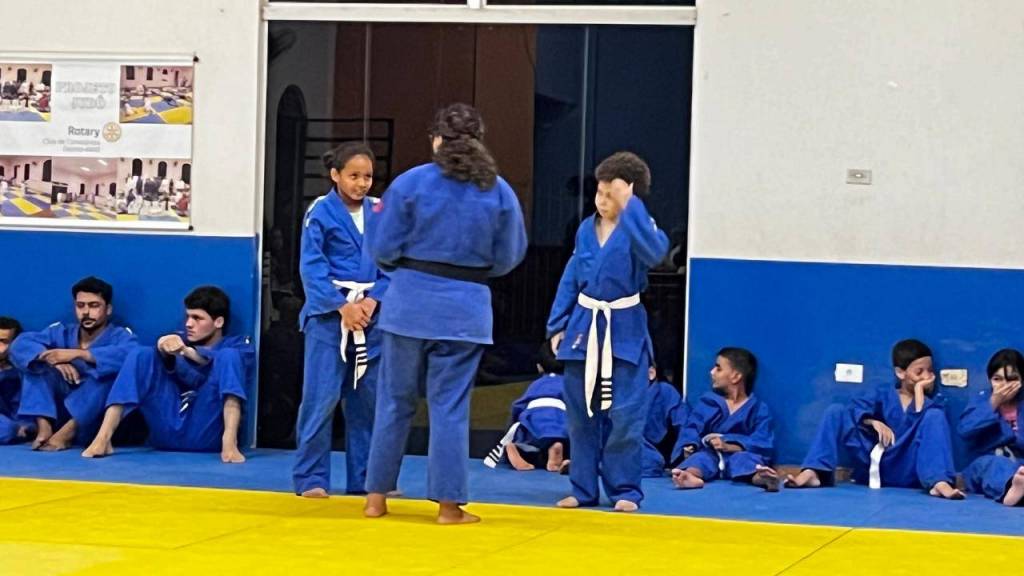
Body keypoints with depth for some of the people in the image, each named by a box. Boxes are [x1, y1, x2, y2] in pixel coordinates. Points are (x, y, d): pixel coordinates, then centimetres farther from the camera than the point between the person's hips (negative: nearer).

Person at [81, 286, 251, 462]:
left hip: (205, 434, -3)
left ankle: (229, 441, -39)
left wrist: (187, 352, -29)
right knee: (141, 354, -8)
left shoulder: (238, 345, 15)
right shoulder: (180, 341, 22)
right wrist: (165, 350, -28)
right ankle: (103, 438, -24)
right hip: (168, 432, 3)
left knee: (229, 356, -18)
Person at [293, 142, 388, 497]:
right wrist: (342, 306, -15)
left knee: (367, 399, 8)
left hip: (371, 315, 4)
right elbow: (312, 267, -8)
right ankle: (310, 478, 2)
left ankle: (364, 478, 17)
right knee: (322, 398, -6)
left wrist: (373, 301, -9)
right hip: (328, 313, -4)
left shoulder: (379, 214, 7)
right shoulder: (320, 212, -5)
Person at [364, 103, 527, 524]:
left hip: (409, 301, 0)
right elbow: (508, 257, 4)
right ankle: (449, 503, 8)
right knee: (450, 405, 6)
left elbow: (383, 249, -5)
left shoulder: (409, 183, -6)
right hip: (465, 309, 1)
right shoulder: (499, 193, -1)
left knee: (395, 400, 12)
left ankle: (376, 497, 18)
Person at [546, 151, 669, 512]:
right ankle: (583, 489, 18)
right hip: (584, 328, 5)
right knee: (581, 415, 9)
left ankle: (624, 490, 6)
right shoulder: (586, 230, 6)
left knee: (625, 415, -5)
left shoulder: (638, 227, -7)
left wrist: (629, 205, -29)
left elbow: (654, 252, -31)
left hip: (624, 330, -5)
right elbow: (570, 281, 12)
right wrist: (558, 325, 8)